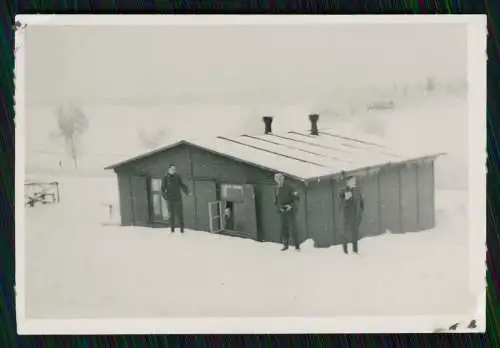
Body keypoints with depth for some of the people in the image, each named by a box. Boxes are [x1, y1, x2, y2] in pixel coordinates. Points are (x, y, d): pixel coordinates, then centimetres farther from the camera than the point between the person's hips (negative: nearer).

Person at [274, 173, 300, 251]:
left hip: (290, 210, -5)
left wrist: (291, 205, -16)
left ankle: (296, 245, -4)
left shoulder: (288, 187, -9)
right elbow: (276, 200, 20)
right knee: (284, 228, 6)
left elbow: (296, 197, -8)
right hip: (282, 210, 5)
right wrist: (278, 206, 3)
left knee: (292, 227, -8)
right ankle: (285, 244, 15)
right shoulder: (277, 188, 9)